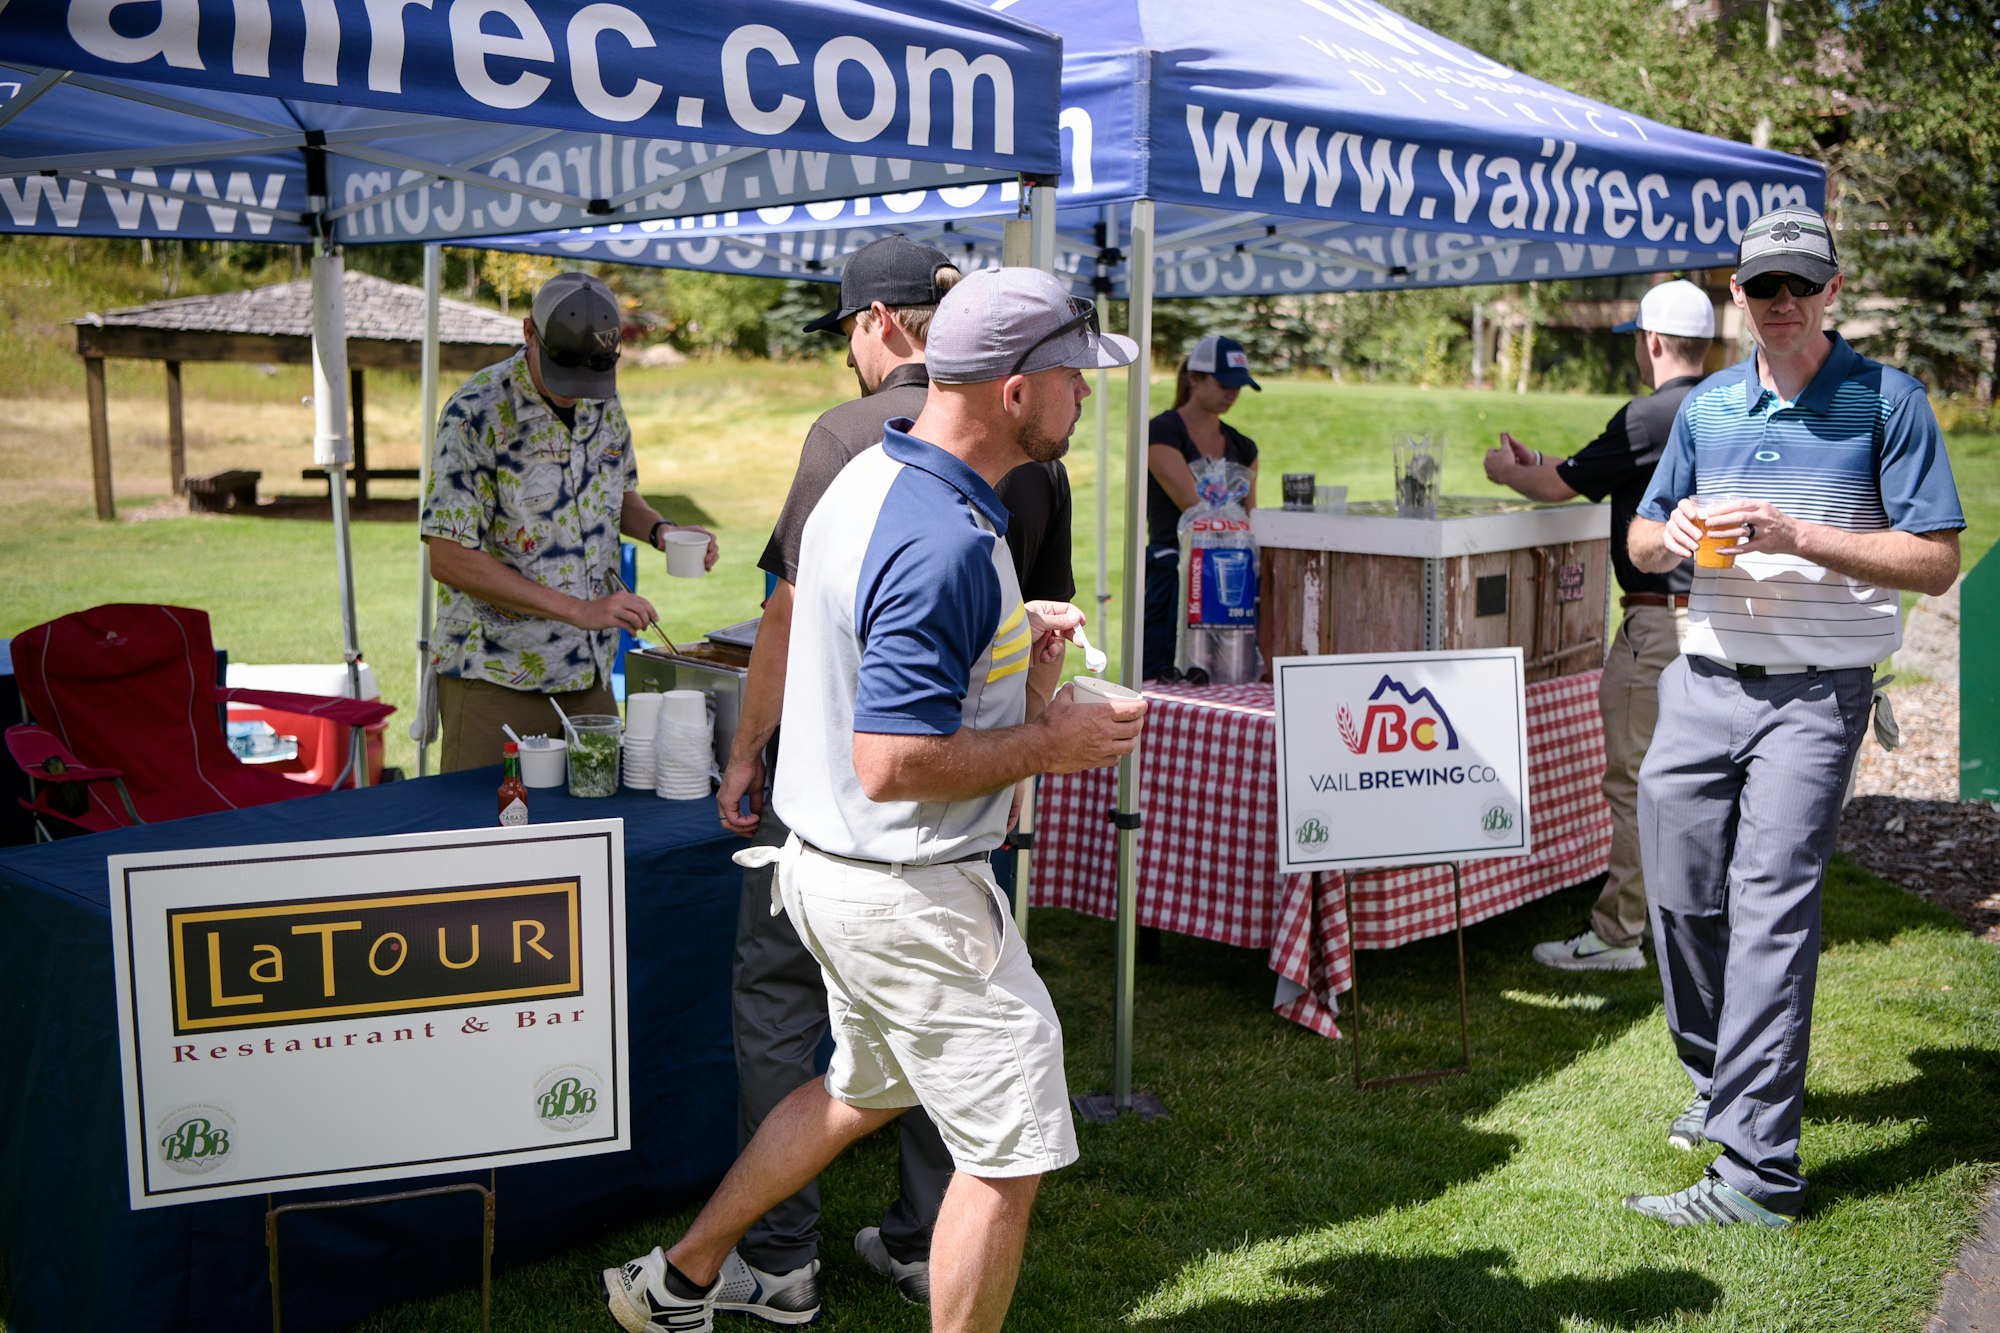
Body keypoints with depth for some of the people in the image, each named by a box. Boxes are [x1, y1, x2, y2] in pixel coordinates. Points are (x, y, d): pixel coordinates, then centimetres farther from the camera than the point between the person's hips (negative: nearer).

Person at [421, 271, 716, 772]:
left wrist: (660, 530, -3)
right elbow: (449, 560, -19)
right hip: (495, 681, -5)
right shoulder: (476, 415, -15)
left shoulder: (604, 404, 4)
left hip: (589, 673, 6)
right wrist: (578, 610, -22)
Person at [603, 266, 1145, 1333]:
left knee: (867, 1086, 29)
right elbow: (894, 764, -29)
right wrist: (1050, 739, -17)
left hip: (826, 864, 10)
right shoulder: (948, 543, -27)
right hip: (908, 896, -10)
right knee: (1008, 1152, 4)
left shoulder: (869, 478, 6)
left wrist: (1009, 649, 10)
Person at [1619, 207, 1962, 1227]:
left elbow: (1936, 560, -7)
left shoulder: (1887, 402, -2)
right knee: (1680, 896, 9)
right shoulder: (1704, 407, 12)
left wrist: (1796, 536, -19)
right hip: (1703, 682, 5)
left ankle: (1756, 1171, -10)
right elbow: (1641, 543, 19)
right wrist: (1673, 531, -5)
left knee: (1771, 909, -11)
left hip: (1815, 693, -5)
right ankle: (1718, 1080, 33)